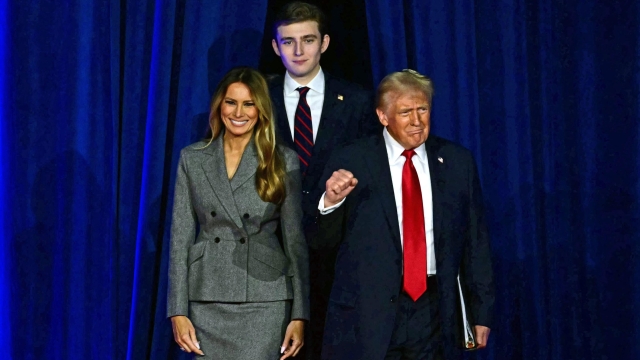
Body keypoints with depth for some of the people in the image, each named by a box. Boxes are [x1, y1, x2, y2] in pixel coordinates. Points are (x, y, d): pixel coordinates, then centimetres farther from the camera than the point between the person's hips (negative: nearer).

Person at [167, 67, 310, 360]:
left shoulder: (283, 161, 2)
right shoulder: (193, 159, 6)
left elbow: (295, 239, 2)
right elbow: (180, 237, 4)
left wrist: (299, 314, -2)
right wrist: (178, 311, -3)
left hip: (265, 302, -1)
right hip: (208, 301, 2)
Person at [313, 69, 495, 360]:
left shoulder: (457, 162, 4)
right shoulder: (350, 162, -3)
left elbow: (475, 241, 8)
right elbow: (321, 242, 0)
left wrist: (481, 312, 8)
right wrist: (330, 202, -19)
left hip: (434, 311, 2)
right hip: (367, 312, -2)